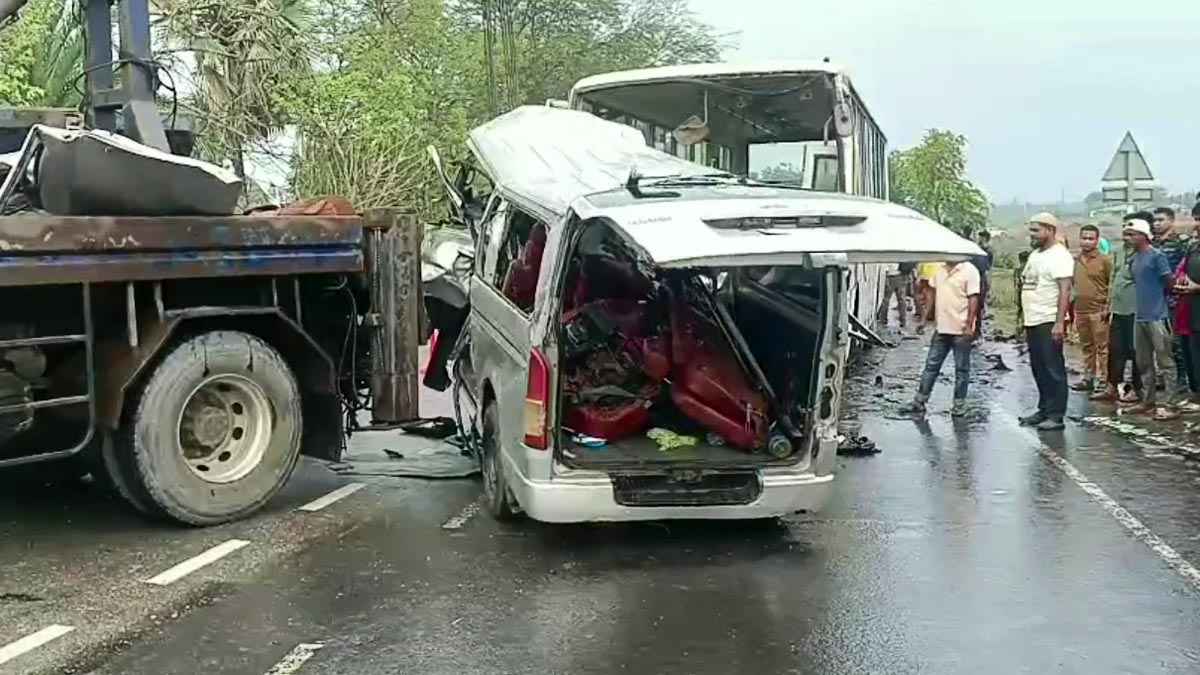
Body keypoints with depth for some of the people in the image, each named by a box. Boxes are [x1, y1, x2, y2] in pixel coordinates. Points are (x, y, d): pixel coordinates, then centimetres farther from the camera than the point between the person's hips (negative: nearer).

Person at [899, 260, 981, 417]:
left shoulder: (969, 271, -11)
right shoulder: (941, 269, 9)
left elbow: (973, 299, -14)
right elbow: (934, 293, 18)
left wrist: (969, 326, -19)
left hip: (961, 330, -6)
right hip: (941, 328, 6)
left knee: (961, 368, 6)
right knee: (931, 365, 9)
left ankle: (959, 403, 17)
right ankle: (919, 402, 13)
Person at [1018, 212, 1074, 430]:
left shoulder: (1059, 256, -10)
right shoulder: (1035, 255, 18)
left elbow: (1065, 290, -17)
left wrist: (1059, 323, -24)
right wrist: (1026, 323, 18)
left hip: (1049, 322, -9)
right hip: (1033, 322, 9)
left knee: (1053, 370, -5)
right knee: (1039, 370, 13)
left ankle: (1056, 416, -2)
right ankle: (1044, 410, 22)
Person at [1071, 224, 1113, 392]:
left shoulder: (1104, 260, -5)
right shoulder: (1075, 260, 12)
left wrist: (1108, 307, -11)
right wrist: (1073, 312, 16)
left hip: (1098, 311, -6)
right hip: (1080, 311, 6)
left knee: (1102, 347, -3)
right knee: (1087, 347, 13)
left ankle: (1104, 380, 2)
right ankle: (1088, 378, 20)